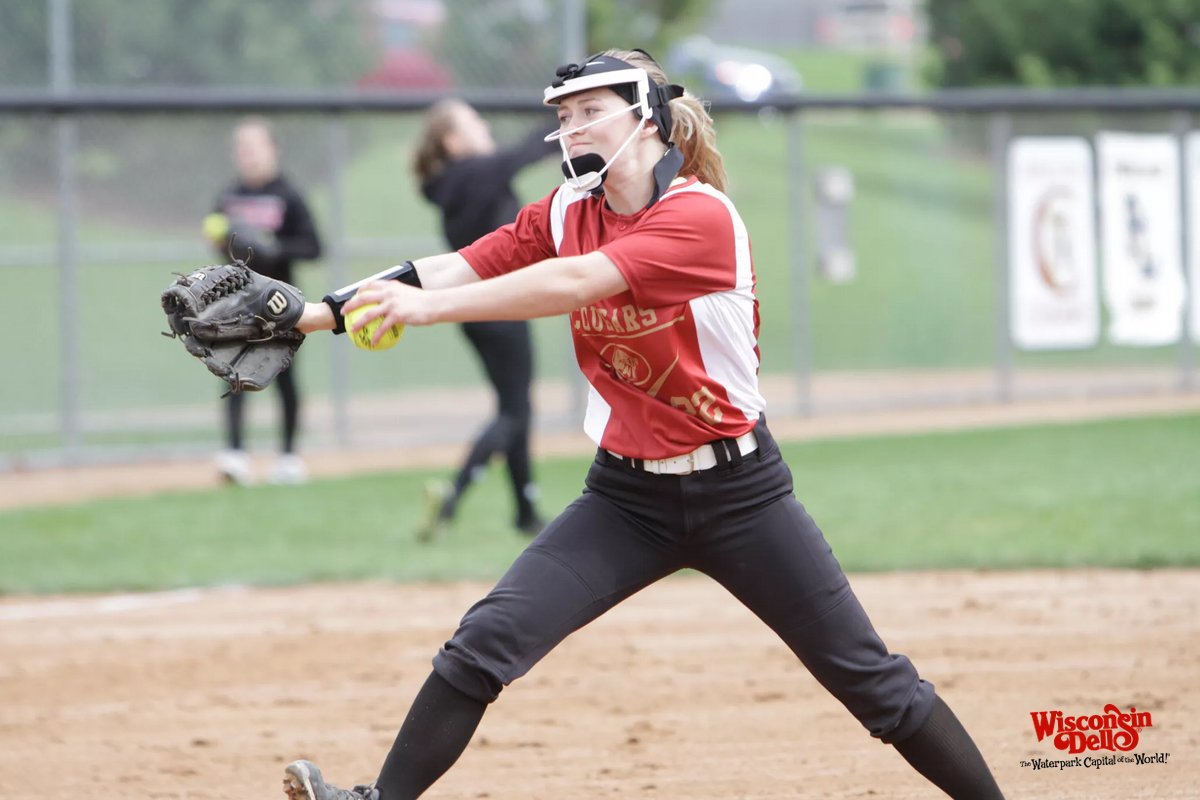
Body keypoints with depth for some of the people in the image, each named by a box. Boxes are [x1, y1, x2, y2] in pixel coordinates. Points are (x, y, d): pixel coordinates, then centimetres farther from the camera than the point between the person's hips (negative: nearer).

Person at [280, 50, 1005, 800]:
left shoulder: (701, 215, -19)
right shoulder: (567, 212, 1)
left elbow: (573, 282, -31)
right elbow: (454, 270, -10)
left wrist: (429, 307, -37)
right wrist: (316, 312, -22)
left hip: (739, 492, -4)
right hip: (626, 496, 4)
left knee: (868, 677, 0)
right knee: (486, 641, -13)